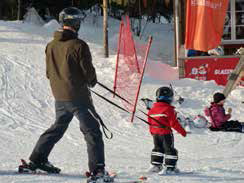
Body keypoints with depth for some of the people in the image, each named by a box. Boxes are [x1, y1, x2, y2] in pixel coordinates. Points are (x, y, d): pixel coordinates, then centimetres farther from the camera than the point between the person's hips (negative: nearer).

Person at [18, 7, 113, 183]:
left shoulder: (51, 46, 4)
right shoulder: (79, 45, -17)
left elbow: (49, 72, 11)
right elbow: (88, 70, -14)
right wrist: (92, 81, 8)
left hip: (59, 95, 7)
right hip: (78, 95, -7)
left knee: (58, 126, 25)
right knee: (92, 130, -2)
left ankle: (37, 160, 27)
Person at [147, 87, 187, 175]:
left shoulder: (152, 109, 5)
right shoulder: (168, 109, -16)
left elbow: (150, 122, 13)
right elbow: (174, 123, -17)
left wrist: (152, 132, 29)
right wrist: (182, 131, -8)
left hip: (155, 133, 6)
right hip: (166, 133, -6)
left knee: (158, 148, 21)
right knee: (170, 150, 2)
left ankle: (155, 165, 20)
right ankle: (169, 167, -4)